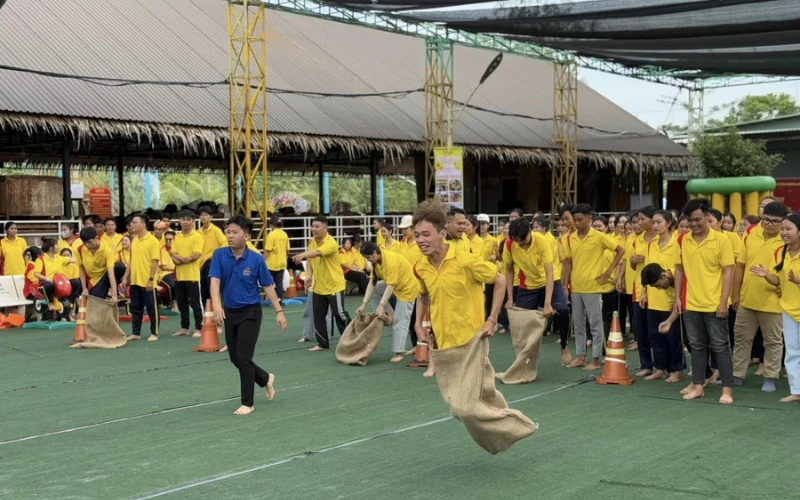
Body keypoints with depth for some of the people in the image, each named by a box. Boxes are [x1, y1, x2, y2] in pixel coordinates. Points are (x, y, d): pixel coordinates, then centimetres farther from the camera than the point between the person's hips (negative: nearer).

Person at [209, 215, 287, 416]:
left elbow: (268, 286, -4)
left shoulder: (256, 259, -13)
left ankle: (247, 403, 5)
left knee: (243, 357, -9)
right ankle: (266, 378, 39)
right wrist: (217, 306, -33)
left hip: (250, 312, -4)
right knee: (235, 358, 12)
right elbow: (215, 281, -17)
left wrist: (279, 311, -6)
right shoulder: (219, 255, -8)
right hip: (230, 312, 4)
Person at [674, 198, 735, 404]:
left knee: (720, 346, 2)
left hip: (714, 304, -4)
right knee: (697, 346, 12)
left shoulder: (721, 240, -8)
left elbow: (728, 272, -7)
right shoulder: (682, 240, 3)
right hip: (690, 303, 4)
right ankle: (698, 385, 19)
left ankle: (727, 389, 5)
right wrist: (678, 297, 5)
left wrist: (723, 302, -12)